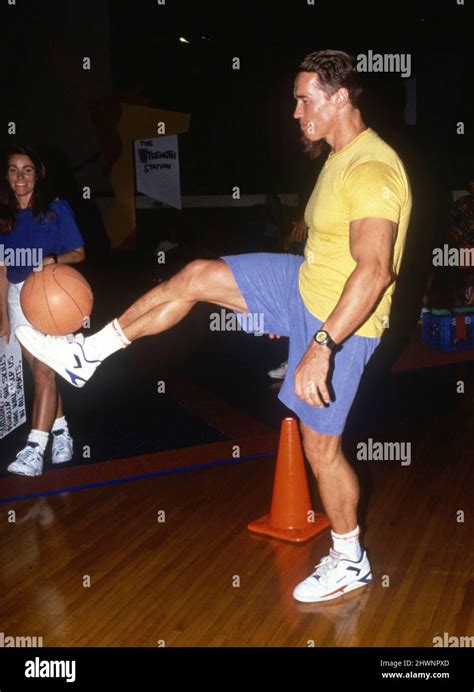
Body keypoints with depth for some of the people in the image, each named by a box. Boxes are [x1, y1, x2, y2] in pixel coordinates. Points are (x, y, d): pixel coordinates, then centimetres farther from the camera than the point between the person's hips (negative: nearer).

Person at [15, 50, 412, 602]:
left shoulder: (371, 170, -24)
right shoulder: (341, 158, 9)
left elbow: (374, 269, -34)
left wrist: (322, 346, -40)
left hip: (339, 321, -9)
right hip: (304, 286, 9)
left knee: (320, 447, 1)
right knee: (196, 276, 2)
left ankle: (350, 562, 24)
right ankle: (87, 354, 12)